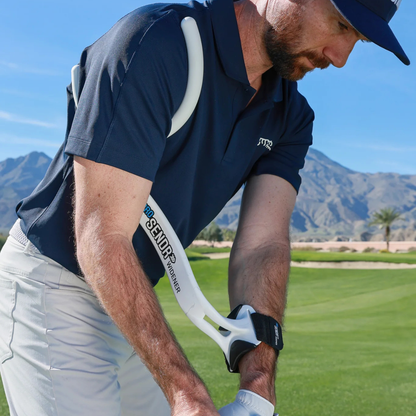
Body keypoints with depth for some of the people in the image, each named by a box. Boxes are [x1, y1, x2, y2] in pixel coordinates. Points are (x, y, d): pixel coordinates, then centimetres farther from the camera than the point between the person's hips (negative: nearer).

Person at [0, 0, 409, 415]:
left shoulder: (289, 116, 0)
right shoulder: (151, 43, -24)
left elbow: (264, 244, -12)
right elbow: (101, 239, -27)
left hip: (134, 300, 6)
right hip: (52, 284, -6)